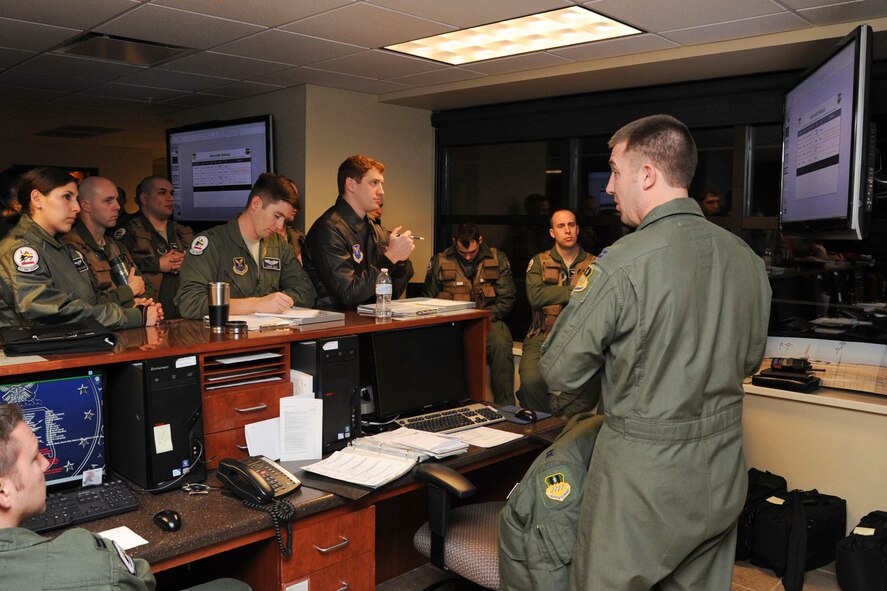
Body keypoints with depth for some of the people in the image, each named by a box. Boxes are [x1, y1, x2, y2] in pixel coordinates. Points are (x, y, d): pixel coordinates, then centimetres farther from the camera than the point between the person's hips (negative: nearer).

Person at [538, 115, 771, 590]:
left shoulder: (623, 263, -20)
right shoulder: (746, 258, 1)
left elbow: (559, 372, -13)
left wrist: (580, 295, 0)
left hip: (643, 474, -6)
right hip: (722, 475, 7)